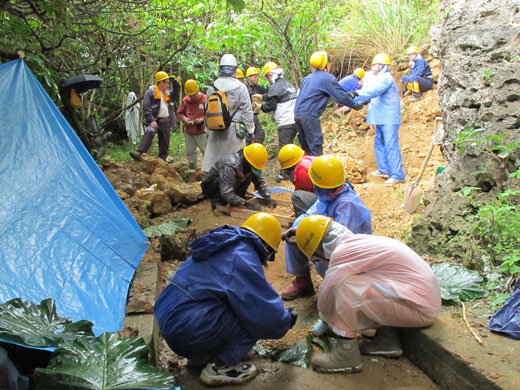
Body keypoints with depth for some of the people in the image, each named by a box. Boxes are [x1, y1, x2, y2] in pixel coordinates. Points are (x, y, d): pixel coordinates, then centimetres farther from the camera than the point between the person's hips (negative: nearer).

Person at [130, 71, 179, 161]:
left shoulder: (167, 92, 16)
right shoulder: (150, 92, -4)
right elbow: (146, 108, -11)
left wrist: (176, 84, 13)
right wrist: (151, 120, -23)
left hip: (166, 121, 6)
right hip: (156, 120, -6)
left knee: (164, 144, 8)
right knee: (150, 131, -34)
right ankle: (139, 153, -40)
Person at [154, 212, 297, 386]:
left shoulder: (224, 246, 14)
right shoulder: (243, 257, -15)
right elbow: (267, 317, -15)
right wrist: (286, 320, 8)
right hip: (187, 334, -10)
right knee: (256, 315, -6)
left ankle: (202, 355, 15)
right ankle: (219, 366, -4)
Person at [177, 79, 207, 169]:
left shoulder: (205, 99, -7)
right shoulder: (185, 100, 5)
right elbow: (180, 113, 14)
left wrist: (201, 119, -19)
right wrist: (184, 118, -8)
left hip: (201, 131, -5)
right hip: (189, 131, 5)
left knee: (206, 151, -4)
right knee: (190, 152, 11)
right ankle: (193, 169, 25)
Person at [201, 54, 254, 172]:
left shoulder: (212, 88, 5)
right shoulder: (240, 87, -6)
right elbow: (247, 111, -4)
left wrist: (208, 130, 20)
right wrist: (250, 129, 4)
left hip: (215, 130, 3)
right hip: (234, 130, -3)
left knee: (214, 160, 8)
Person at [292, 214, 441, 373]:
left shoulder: (344, 252, -16)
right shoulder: (359, 240, 12)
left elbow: (327, 292, -7)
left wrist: (325, 321, 13)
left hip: (419, 309, -10)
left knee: (345, 287, -20)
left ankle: (347, 353, -8)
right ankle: (387, 337, 17)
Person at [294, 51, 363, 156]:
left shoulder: (307, 78, 20)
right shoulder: (327, 78, -3)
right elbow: (341, 95, -2)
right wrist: (355, 105, 12)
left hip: (297, 114, 8)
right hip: (310, 115, -8)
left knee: (308, 149, 15)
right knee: (316, 151, -7)